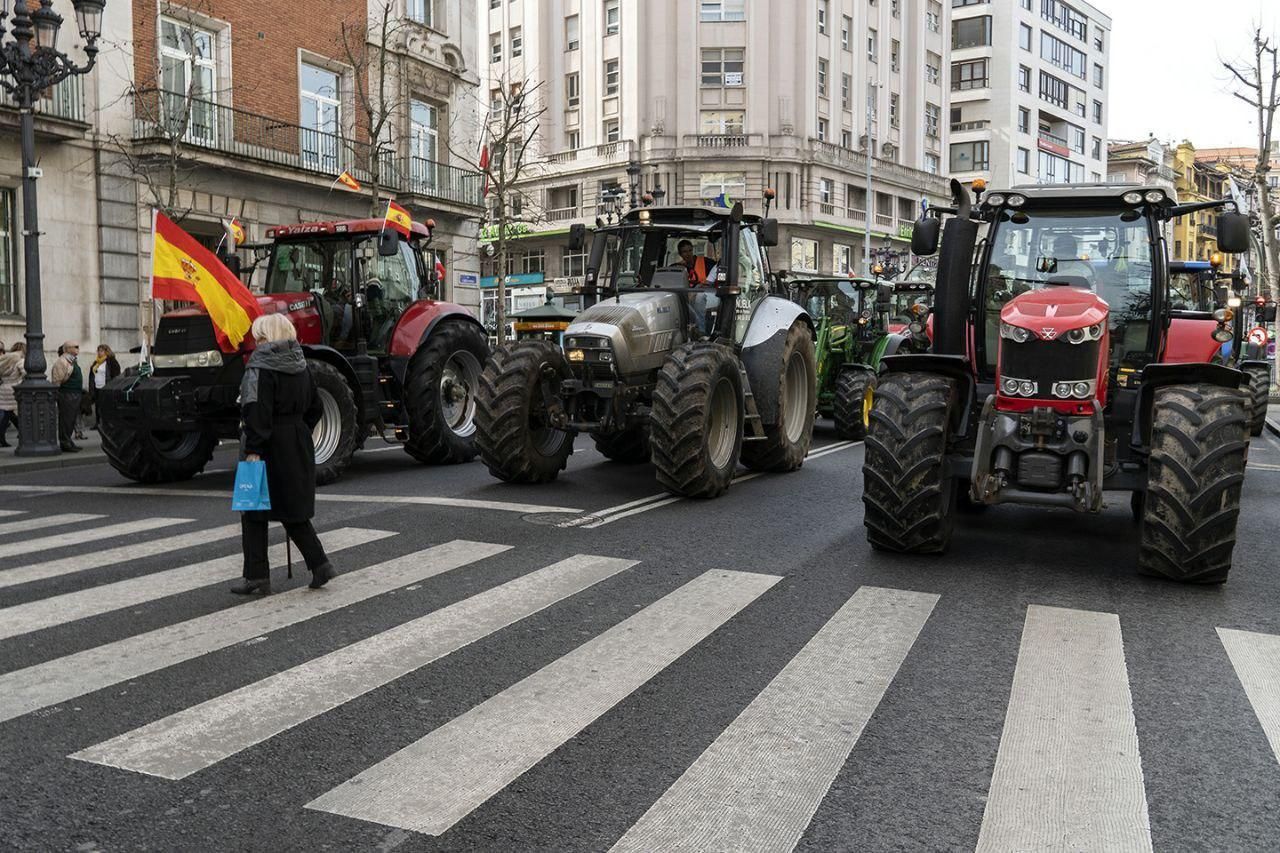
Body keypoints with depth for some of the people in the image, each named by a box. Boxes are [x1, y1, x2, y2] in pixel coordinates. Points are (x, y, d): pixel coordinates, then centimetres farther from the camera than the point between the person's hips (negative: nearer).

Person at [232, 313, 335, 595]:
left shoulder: (260, 366, -12)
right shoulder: (300, 367, 10)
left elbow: (257, 411, -21)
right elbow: (314, 407, 16)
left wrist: (253, 449, -23)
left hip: (269, 447, -7)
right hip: (298, 444, 7)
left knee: (254, 510, 5)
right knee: (293, 509, 16)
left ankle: (257, 577, 8)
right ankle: (319, 564, 10)